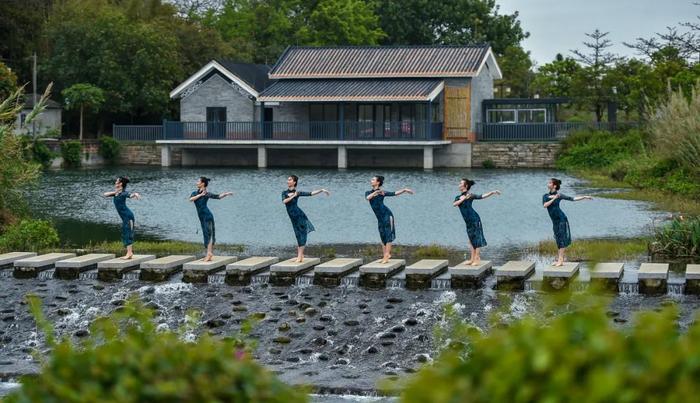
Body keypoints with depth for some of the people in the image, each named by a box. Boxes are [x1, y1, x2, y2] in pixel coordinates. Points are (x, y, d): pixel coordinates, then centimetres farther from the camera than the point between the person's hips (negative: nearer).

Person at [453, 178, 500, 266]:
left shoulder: (470, 195, -6)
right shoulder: (458, 197, 11)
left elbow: (482, 196, -12)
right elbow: (454, 204, -7)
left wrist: (493, 192, -21)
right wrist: (463, 199, -17)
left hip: (474, 219, -7)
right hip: (468, 221, 7)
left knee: (477, 238, -5)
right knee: (471, 239, 11)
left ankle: (477, 258, -4)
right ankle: (472, 259, 16)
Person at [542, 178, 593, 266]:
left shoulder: (559, 195, -3)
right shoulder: (545, 196, 6)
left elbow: (573, 199, 0)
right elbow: (545, 205, -11)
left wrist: (584, 197, -4)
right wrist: (554, 199, -18)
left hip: (561, 219, -5)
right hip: (554, 221, 5)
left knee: (562, 239, -8)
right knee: (558, 240, 7)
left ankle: (560, 260, -11)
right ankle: (559, 260, 8)